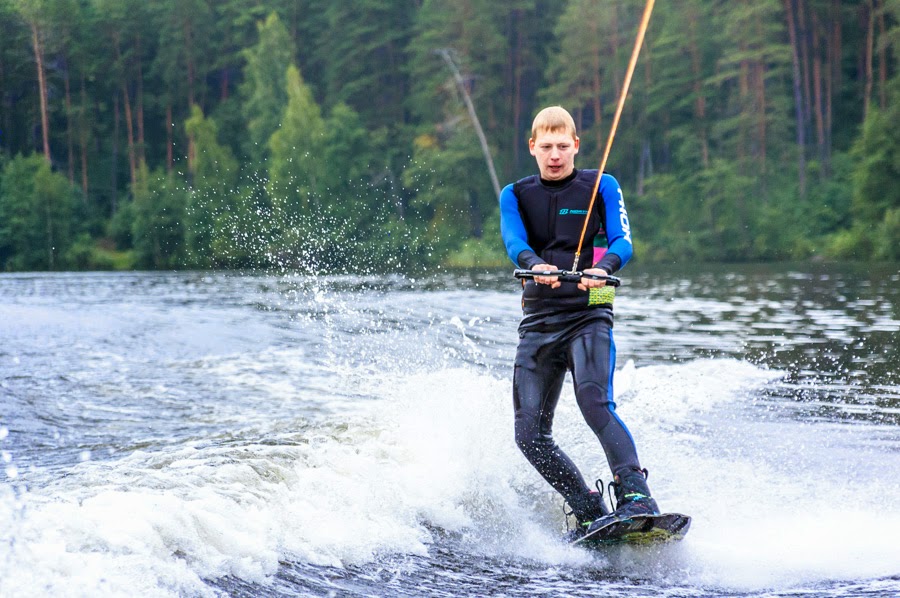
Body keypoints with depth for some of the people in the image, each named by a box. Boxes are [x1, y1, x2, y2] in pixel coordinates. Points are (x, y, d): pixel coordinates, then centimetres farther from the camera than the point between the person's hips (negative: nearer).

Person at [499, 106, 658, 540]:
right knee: (530, 434, -5)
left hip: (588, 315, -4)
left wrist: (603, 269, -33)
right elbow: (513, 242, -8)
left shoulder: (602, 186, 6)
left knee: (594, 402, -28)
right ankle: (590, 513, 4)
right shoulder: (515, 195, 12)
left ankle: (637, 499, -34)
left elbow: (622, 241, -8)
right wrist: (535, 265, -32)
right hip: (539, 322, 4)